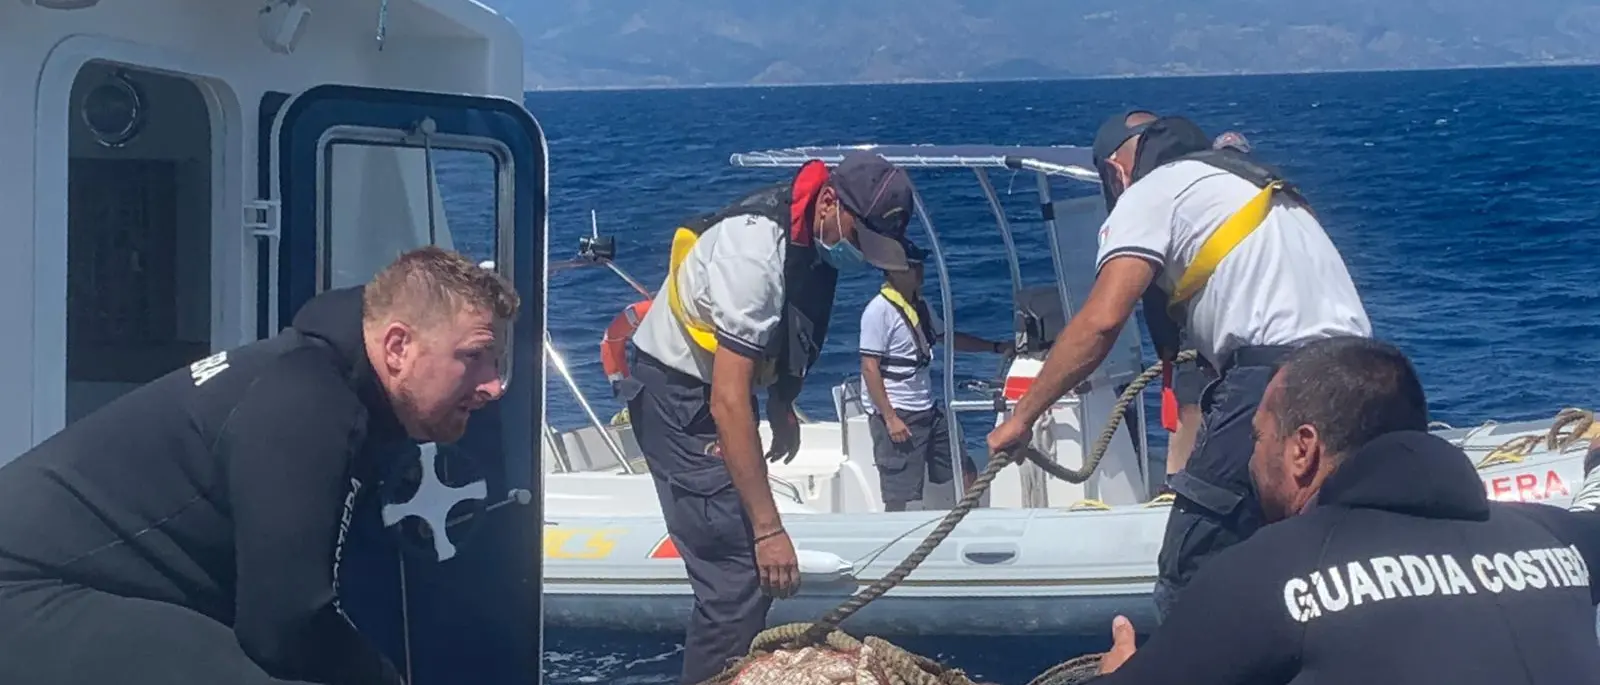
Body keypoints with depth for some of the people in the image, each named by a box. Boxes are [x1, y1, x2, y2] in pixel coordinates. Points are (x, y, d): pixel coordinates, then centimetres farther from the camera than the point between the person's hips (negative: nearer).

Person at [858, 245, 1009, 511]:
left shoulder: (920, 305, 12)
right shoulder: (879, 311, -14)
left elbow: (948, 337, 27)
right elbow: (870, 369, -17)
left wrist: (996, 347, 23)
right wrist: (890, 418, -20)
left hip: (928, 411, 9)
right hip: (898, 417, -9)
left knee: (966, 473, 14)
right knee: (901, 499, -6)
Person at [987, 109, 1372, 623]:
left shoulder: (1149, 193, 5)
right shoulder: (1248, 179, 29)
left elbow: (1101, 320, -8)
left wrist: (1021, 417, -2)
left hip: (1274, 376, -9)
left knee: (1189, 581, -4)